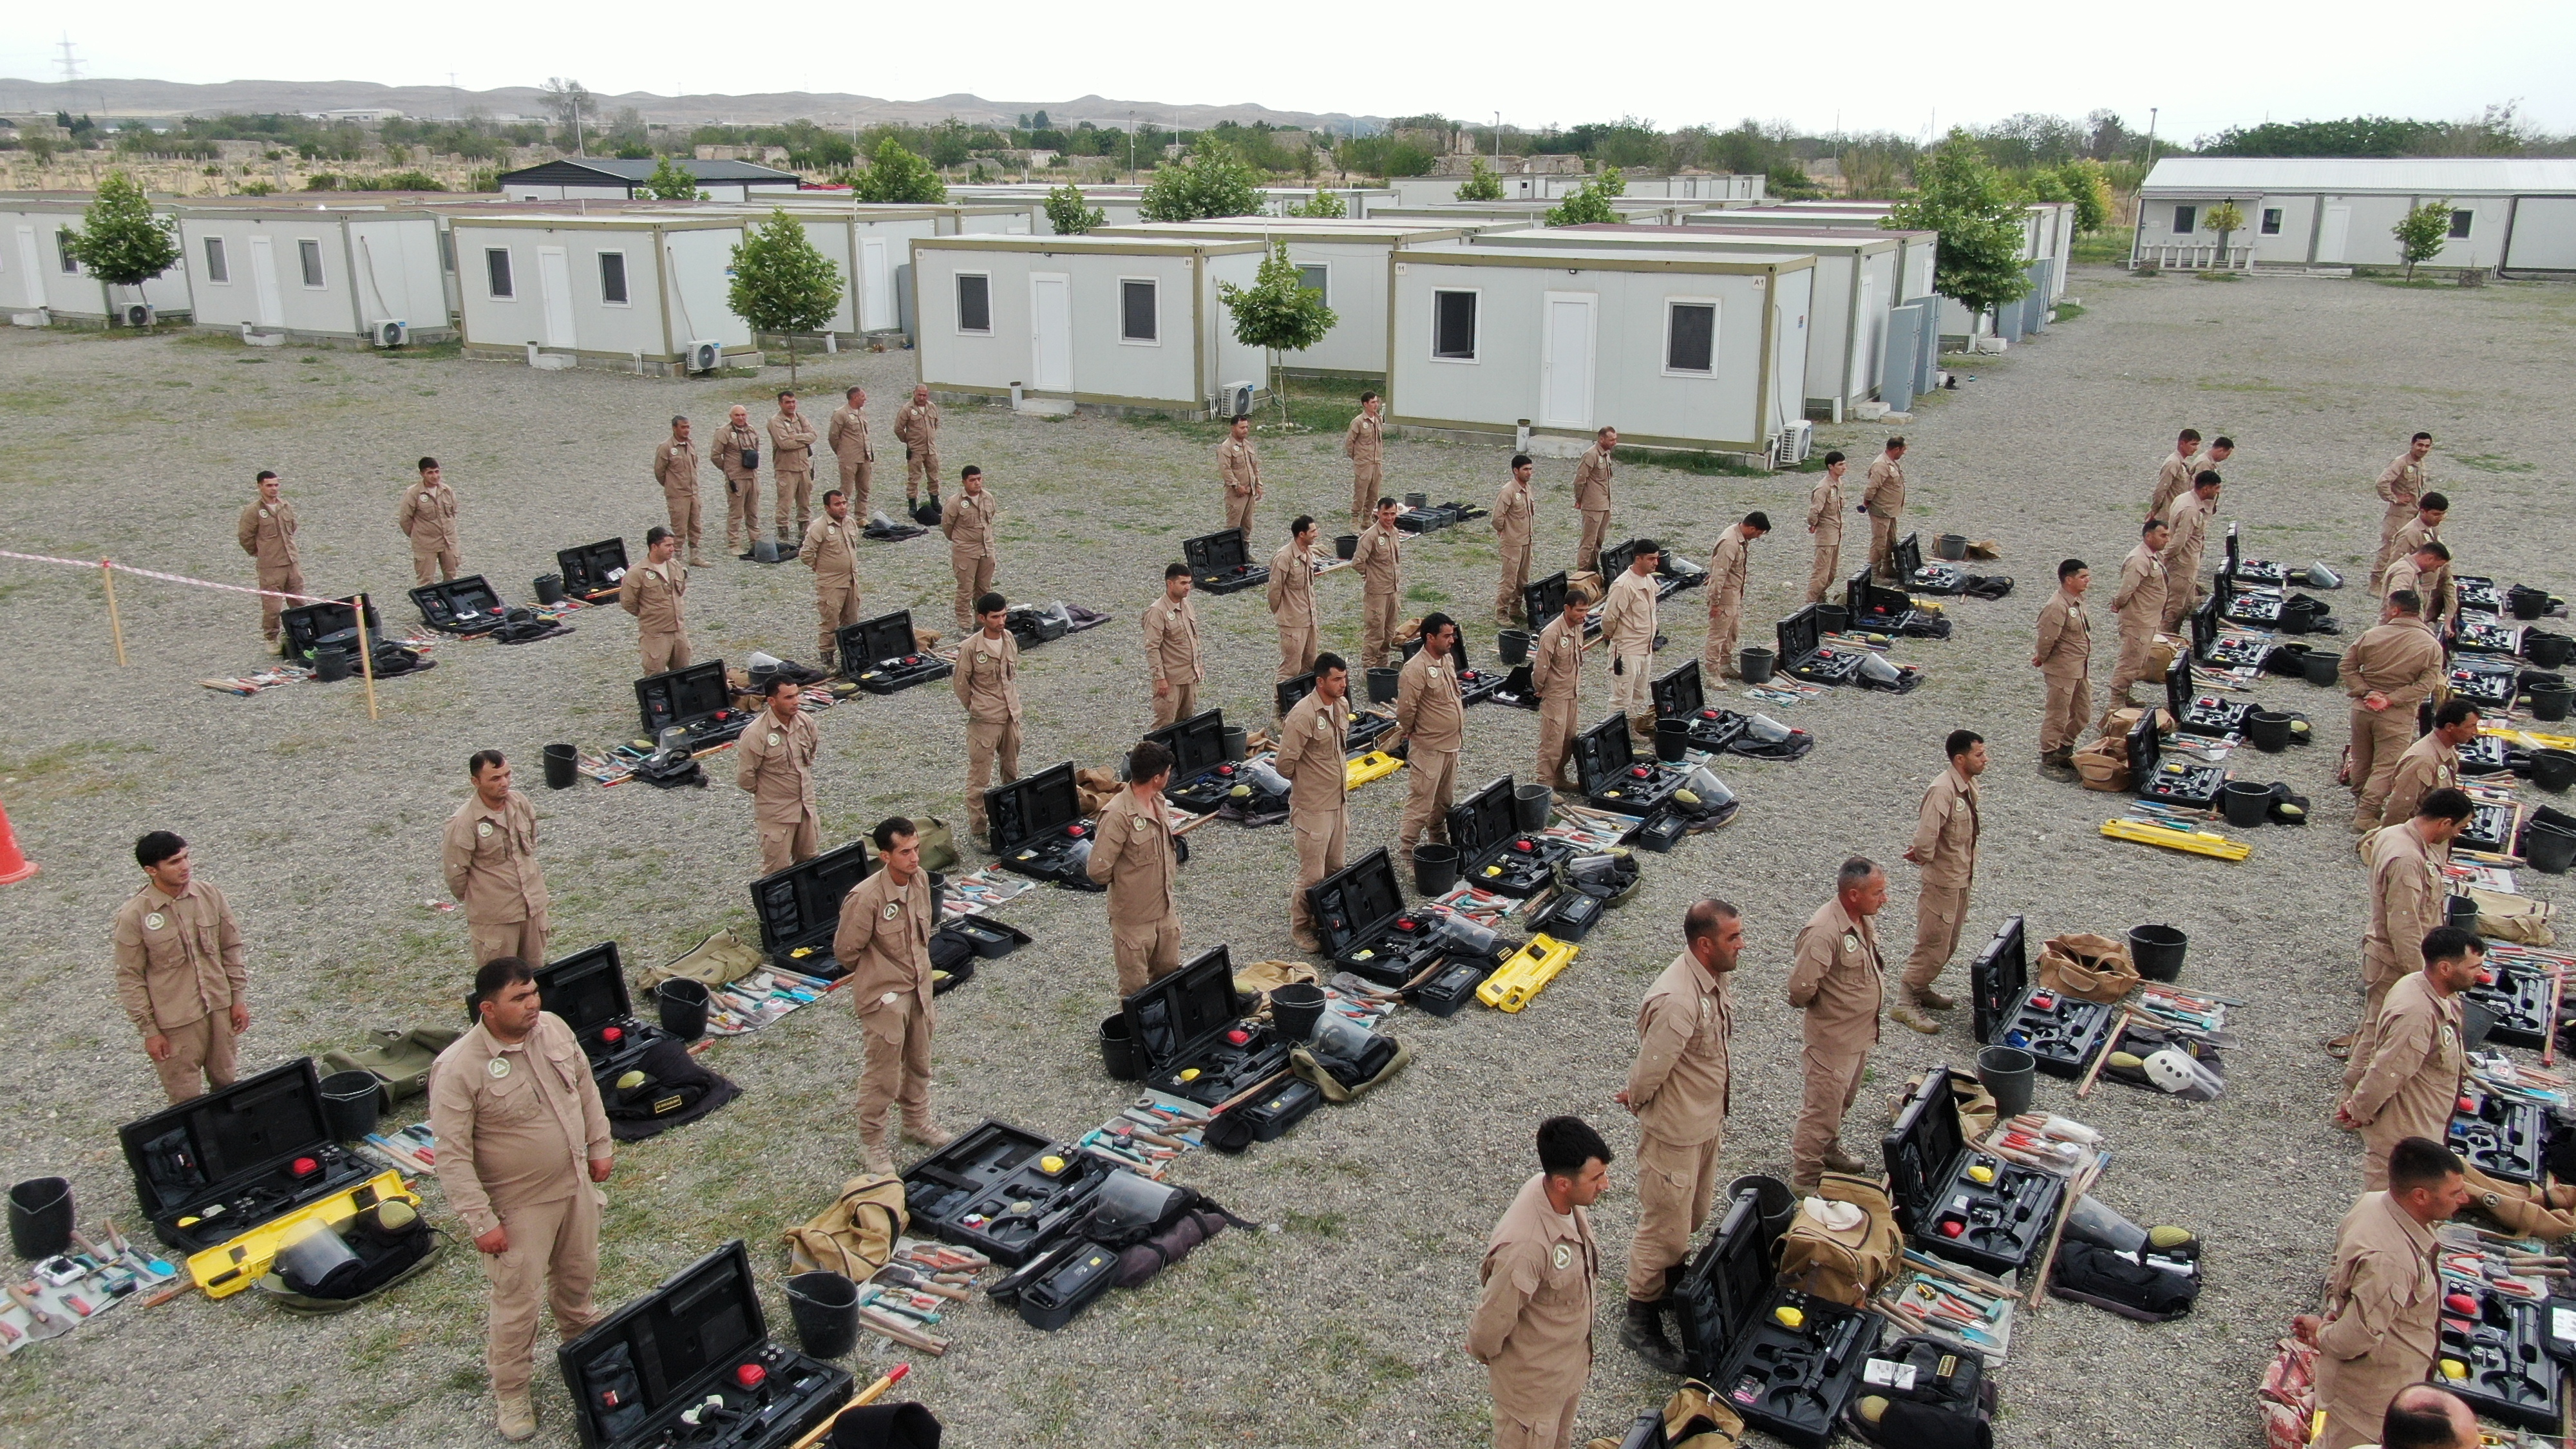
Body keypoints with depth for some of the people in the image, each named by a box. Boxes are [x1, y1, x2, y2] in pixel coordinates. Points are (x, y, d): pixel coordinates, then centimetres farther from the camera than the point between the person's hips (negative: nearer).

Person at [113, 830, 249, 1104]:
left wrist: (239, 998, 5)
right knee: (187, 1099, 6)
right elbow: (130, 979, -8)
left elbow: (231, 949, 6)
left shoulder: (209, 895, -4)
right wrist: (149, 1031, -7)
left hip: (220, 1009, 4)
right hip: (176, 1022, -4)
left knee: (225, 1084, 18)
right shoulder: (134, 916, -15)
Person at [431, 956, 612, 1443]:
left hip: (576, 1184, 6)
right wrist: (482, 1221, -22)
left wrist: (600, 1146, 10)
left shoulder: (553, 1028, -8)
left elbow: (585, 1086, 9)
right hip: (520, 1206, -6)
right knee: (517, 1303, 7)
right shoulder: (458, 1069, -26)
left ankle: (580, 1335, 53)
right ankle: (511, 1393, 29)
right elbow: (452, 1156, -22)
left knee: (578, 1273, 25)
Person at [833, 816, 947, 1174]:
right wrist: (877, 973, -1)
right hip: (884, 996, -7)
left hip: (918, 988, 7)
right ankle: (871, 1142, 25)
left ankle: (917, 1121, 45)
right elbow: (846, 951, -17)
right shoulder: (865, 898, -29)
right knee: (883, 1075, 6)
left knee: (919, 1063, 24)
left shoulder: (921, 879, -7)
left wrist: (918, 967, 14)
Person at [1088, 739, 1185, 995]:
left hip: (1166, 910, 8)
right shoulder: (1118, 814, -26)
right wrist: (1125, 882, -7)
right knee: (1136, 990, 7)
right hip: (1134, 917, -8)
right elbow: (1097, 870, -24)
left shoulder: (1157, 801, 2)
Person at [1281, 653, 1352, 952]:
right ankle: (1299, 927, 19)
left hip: (1339, 801, 8)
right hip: (1313, 806, -8)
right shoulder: (1304, 714, -23)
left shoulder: (1342, 705, 3)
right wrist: (1306, 780, -2)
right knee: (1313, 875, 1)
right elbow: (1284, 764, -20)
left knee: (1335, 869, 17)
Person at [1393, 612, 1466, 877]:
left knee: (1445, 799, 21)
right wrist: (1408, 733, -5)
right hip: (1428, 747, -9)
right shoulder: (1416, 669, -23)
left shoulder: (1448, 661, 6)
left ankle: (1439, 840, 39)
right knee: (1421, 803, -3)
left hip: (1452, 744, 9)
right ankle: (1406, 852, 6)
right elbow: (1406, 710, -21)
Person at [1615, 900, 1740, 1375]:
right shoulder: (1676, 1001, -36)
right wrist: (1635, 1099, -7)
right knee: (1664, 1226, 6)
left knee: (1695, 1212, 26)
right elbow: (1649, 1070, -26)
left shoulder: (1714, 977, -5)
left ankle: (1672, 1281, 49)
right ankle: (1640, 1324, 23)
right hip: (1674, 1130, -9)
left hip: (1708, 1119, 9)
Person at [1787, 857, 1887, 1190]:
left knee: (1843, 1100, 27)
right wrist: (1822, 1006, -13)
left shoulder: (1864, 919, -2)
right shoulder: (1823, 932, -32)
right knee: (1822, 1109, 5)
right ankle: (1805, 1179, 19)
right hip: (1832, 1038, -9)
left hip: (1861, 1032, 9)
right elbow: (1801, 988, -32)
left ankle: (1830, 1151, 48)